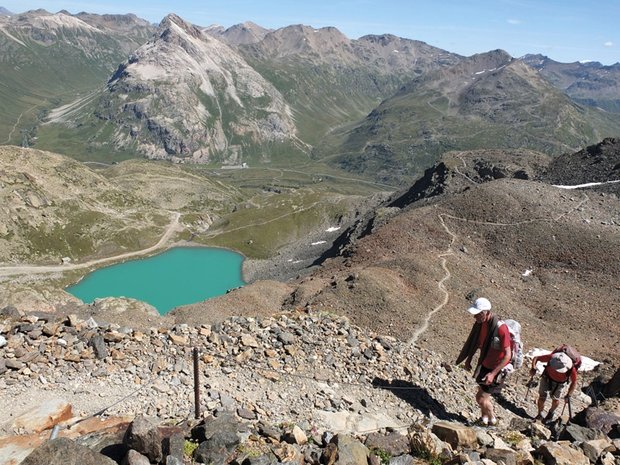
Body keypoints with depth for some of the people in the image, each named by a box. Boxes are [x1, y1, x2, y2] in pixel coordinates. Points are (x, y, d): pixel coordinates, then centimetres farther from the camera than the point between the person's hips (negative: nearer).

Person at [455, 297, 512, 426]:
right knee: (483, 393, 21)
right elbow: (477, 341, 10)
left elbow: (507, 355, -27)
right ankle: (484, 419, 45)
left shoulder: (501, 329, -32)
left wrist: (493, 373, -28)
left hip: (496, 369, -7)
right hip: (484, 365, 7)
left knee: (481, 398, -2)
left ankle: (492, 420, 25)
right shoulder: (481, 323, -9)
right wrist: (469, 359, 13)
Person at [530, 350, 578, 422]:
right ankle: (539, 415, 26)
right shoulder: (551, 358, -38)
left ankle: (551, 413, 42)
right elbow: (536, 358, -24)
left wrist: (568, 395, -16)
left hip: (560, 383, -1)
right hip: (547, 378, 1)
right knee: (542, 398, -1)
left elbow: (574, 382, -18)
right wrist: (533, 368, -41)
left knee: (555, 399, 8)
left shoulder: (572, 369, -38)